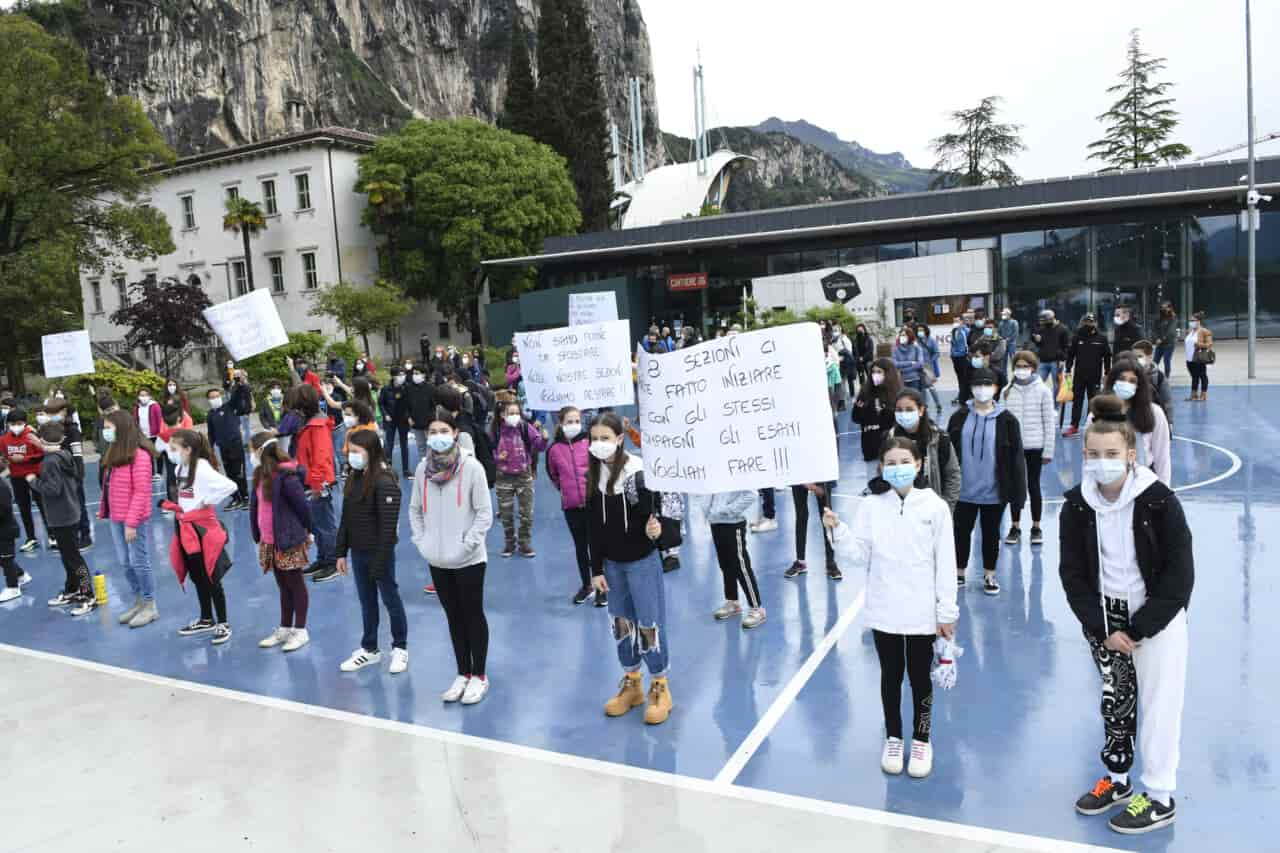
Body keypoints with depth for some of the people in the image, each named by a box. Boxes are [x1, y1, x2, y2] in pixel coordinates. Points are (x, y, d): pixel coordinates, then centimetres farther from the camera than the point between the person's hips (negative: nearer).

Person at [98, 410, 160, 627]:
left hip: (135, 520, -8)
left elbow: (141, 492, -18)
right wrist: (104, 511, 7)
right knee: (125, 563, 13)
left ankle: (150, 606, 13)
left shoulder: (139, 455, -16)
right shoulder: (113, 452, 12)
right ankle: (138, 602, 26)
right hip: (116, 518, 8)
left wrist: (131, 522, -20)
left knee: (139, 562, 0)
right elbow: (109, 487, 13)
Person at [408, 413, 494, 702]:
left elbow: (485, 512, -11)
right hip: (437, 559, 5)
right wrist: (421, 541, 2)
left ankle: (479, 676, 21)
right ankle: (463, 674, 29)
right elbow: (415, 509, 12)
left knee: (473, 615, 8)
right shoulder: (423, 468, 2)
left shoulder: (471, 466, -12)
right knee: (453, 616, 15)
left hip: (468, 559, -5)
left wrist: (467, 544, -15)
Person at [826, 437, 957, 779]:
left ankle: (922, 741, 34)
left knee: (920, 677, 13)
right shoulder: (871, 507, -2)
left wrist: (947, 612, -4)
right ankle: (893, 739, 35)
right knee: (891, 676, 15)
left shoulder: (935, 507, -6)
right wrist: (837, 531, -20)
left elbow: (945, 563, -4)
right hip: (884, 612, 2)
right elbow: (860, 555, -4)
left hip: (922, 612, -1)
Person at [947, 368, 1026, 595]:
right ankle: (959, 572, 28)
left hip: (994, 491, -1)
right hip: (964, 490, 1)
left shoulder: (1006, 420, -5)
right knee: (961, 531, 12)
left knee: (991, 533, 13)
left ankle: (989, 575, 29)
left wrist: (1017, 492, -6)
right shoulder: (960, 418, -2)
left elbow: (1016, 457, -4)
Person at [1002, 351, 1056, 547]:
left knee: (1033, 486, 6)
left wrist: (1048, 450, -4)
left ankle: (1036, 527, 20)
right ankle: (1015, 527, 20)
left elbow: (1049, 423, -2)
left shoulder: (1043, 391, -4)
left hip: (1035, 446, -2)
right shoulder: (1007, 391, 1)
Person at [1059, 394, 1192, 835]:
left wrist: (1140, 629, -15)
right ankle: (1116, 781, 33)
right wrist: (1103, 629, -11)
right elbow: (1073, 573, -4)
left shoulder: (1159, 501, -19)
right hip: (1105, 616, 3)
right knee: (1114, 701, 15)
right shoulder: (1076, 506, -10)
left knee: (1158, 705, 4)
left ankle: (1160, 798, 20)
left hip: (1157, 616, -3)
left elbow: (1180, 574, -14)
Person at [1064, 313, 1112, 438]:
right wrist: (1068, 370, 0)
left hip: (1095, 376, -1)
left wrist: (1107, 373, 1)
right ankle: (1074, 426, 10)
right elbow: (1070, 354, 4)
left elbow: (1107, 356, 3)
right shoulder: (1077, 337, 0)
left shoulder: (1102, 338, -2)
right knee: (1077, 400, 5)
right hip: (1079, 375, 1)